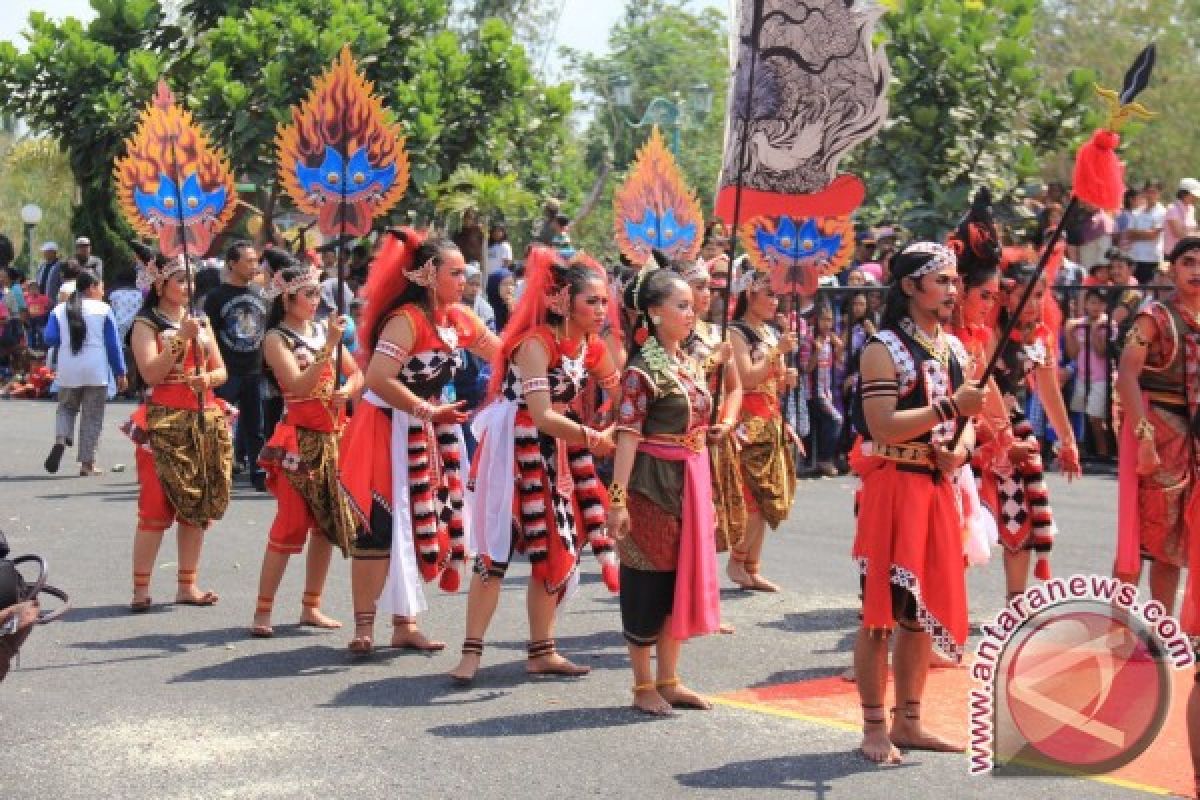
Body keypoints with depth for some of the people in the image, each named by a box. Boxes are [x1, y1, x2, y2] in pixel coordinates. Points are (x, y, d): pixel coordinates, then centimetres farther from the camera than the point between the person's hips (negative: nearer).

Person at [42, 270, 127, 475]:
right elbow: (113, 344, -2)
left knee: (66, 408, 21)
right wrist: (120, 373, 3)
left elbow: (50, 338, 0)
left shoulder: (60, 310, 5)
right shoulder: (103, 309, -2)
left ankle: (61, 439, -8)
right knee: (92, 416, 5)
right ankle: (87, 462, 4)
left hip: (68, 370, 3)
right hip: (96, 371, -3)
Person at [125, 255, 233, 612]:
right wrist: (180, 338, -19)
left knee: (198, 506, 6)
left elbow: (221, 370, 15)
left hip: (206, 422, 6)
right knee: (156, 506, -8)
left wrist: (208, 378, -7)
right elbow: (151, 374, -15)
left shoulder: (201, 322, 16)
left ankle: (187, 585, 14)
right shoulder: (146, 325, -2)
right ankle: (141, 588, -3)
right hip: (165, 424, -6)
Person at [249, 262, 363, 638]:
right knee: (291, 523, -9)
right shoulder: (276, 338, -7)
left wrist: (347, 391, -10)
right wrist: (328, 346, -25)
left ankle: (311, 606, 17)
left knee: (328, 522, 8)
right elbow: (299, 386, -20)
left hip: (333, 437, 6)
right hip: (300, 439, -6)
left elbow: (357, 374, 12)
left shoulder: (324, 329, 9)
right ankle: (262, 611, -4)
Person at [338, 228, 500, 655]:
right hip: (389, 432, -8)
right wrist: (430, 411, -24)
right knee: (381, 528, -6)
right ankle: (364, 625, 1)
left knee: (416, 525, 11)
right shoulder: (406, 319, -20)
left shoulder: (456, 318, 5)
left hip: (425, 435, 8)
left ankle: (405, 623, 19)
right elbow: (378, 379, -29)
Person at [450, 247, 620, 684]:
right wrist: (597, 439, -24)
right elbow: (542, 417, -27)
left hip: (554, 448, 8)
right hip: (512, 446, -8)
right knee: (498, 548, -7)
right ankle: (471, 652, -1)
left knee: (556, 547, 7)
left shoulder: (593, 347, 2)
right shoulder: (536, 343, -22)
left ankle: (542, 651, 16)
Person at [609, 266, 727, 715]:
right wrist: (618, 498, -23)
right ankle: (643, 687, 10)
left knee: (683, 577, 12)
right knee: (648, 580, 0)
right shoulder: (642, 370, -14)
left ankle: (668, 680, 22)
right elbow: (627, 435, -19)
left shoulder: (690, 365, 11)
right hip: (653, 484, -8)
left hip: (691, 482, 8)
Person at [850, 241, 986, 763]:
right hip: (894, 486, -8)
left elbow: (967, 418, 18)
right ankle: (874, 729, 6)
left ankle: (908, 723, 23)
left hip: (938, 487, 8)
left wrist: (961, 450, -3)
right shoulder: (884, 349, -11)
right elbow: (883, 428, -20)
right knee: (882, 609, -2)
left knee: (925, 607, 12)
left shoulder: (954, 349, 13)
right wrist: (950, 406, -23)